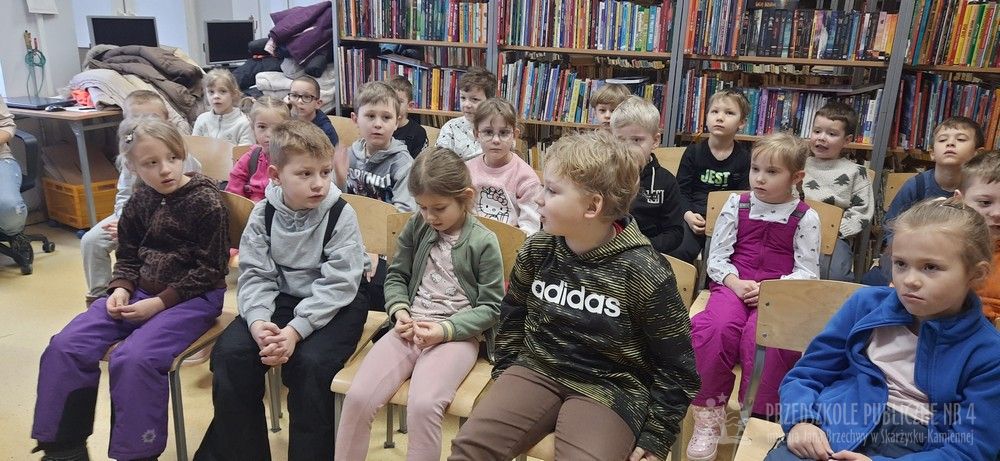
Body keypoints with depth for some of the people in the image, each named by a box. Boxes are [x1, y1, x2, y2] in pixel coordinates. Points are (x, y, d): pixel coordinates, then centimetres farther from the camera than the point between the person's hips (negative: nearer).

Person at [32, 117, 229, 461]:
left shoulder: (206, 200, -12)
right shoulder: (141, 199, 6)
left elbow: (209, 269, -13)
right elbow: (127, 256, 16)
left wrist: (160, 302, -18)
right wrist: (121, 289, -4)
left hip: (193, 297, -6)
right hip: (140, 291, 7)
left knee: (133, 358, -29)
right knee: (65, 346, -7)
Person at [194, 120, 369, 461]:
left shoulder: (341, 214, -15)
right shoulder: (264, 213, -4)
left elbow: (335, 285, -19)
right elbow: (255, 275, -5)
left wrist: (296, 330, -28)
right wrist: (258, 320, -24)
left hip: (336, 304, -4)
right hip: (281, 297, 4)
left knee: (308, 363, -28)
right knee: (230, 352, -14)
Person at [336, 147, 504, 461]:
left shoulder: (483, 242, -5)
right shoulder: (416, 227, 7)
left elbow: (490, 307, -3)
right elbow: (396, 276, 17)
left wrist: (446, 329, -16)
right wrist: (399, 311, -3)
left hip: (457, 334, -4)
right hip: (410, 328, 4)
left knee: (423, 405, -30)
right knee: (357, 396, -17)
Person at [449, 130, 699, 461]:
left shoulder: (644, 273, -16)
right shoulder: (537, 250, -2)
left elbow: (676, 368, -6)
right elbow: (512, 315, 16)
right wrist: (505, 374, 15)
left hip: (609, 388, -3)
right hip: (536, 369, 3)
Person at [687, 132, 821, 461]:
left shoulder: (805, 217, 3)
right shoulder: (736, 204, 8)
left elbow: (807, 273, -1)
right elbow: (716, 258, 6)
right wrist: (735, 283, -13)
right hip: (734, 284, 2)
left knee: (761, 336, -33)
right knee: (715, 327, -31)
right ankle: (709, 413, -13)